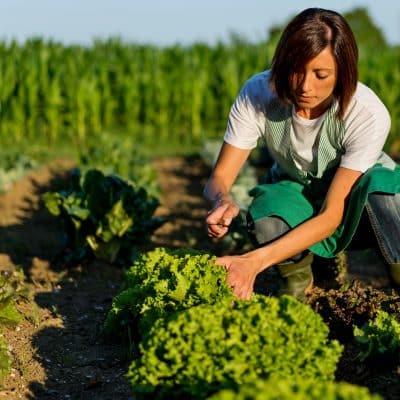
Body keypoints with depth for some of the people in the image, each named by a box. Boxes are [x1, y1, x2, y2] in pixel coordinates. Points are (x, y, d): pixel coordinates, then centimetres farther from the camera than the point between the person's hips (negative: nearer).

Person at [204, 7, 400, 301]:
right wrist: (222, 200, -48)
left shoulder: (369, 114, -33)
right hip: (296, 193, 2)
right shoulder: (257, 94, -26)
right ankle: (298, 284, -1)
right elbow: (219, 178, -20)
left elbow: (332, 215, -34)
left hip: (356, 198, -2)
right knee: (267, 223, -35)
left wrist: (256, 261, -47)